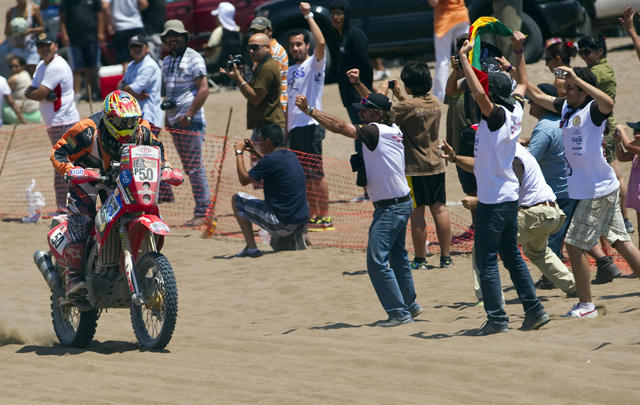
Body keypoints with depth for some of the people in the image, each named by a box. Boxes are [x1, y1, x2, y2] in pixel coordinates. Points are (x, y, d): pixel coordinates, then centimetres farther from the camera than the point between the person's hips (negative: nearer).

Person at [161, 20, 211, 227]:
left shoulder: (193, 58, -7)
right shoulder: (167, 61, 17)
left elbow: (204, 89, -14)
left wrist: (188, 116, -17)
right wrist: (167, 116, 13)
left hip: (191, 121, -8)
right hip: (175, 122, 8)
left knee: (195, 167, -9)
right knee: (188, 167, 7)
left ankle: (202, 212, -7)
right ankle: (200, 209, 9)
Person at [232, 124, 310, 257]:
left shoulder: (270, 160, -15)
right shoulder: (291, 156, 10)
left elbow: (244, 179, -8)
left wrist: (239, 152, 3)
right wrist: (255, 152, 31)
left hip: (282, 223, -9)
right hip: (302, 222, 9)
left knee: (236, 199, 5)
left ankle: (251, 248, 2)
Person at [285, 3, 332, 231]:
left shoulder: (314, 64, -2)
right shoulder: (291, 71, 19)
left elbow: (321, 43, -23)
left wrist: (309, 16, -19)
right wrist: (286, 129, 19)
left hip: (310, 125, -8)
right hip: (294, 127, 8)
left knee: (316, 174, -9)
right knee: (304, 176, 9)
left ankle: (325, 218, -7)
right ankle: (313, 216, 14)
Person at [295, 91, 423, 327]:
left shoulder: (376, 131, -18)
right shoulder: (393, 130, 7)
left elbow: (340, 127, -23)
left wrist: (309, 110, -21)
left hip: (391, 208, -10)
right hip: (401, 204, 10)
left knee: (377, 261, -10)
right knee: (397, 257, 22)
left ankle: (399, 313, -8)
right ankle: (410, 305, 35)